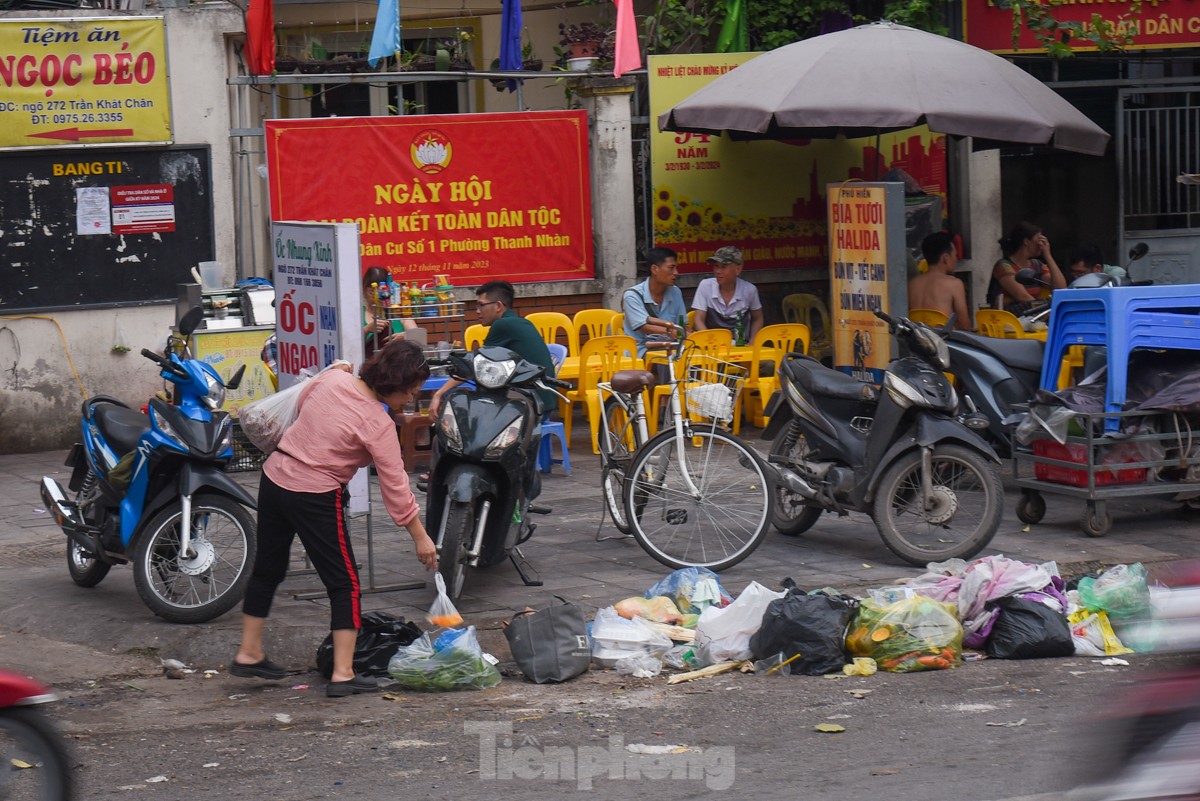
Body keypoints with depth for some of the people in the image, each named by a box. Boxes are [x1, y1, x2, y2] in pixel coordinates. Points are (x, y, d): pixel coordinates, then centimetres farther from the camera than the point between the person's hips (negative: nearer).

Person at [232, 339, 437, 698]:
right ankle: (343, 674, -1)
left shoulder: (333, 379, -2)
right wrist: (420, 537, -7)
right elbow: (395, 485, -14)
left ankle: (248, 654, 31)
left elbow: (301, 404, 17)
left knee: (268, 567, 21)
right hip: (315, 497, -7)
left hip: (274, 476, 7)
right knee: (345, 584, 3)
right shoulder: (378, 424, -17)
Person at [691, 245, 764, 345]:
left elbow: (757, 319, 13)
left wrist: (751, 344, -1)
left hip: (741, 345, 1)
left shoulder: (749, 290, -3)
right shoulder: (705, 286, -5)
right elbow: (699, 321, -4)